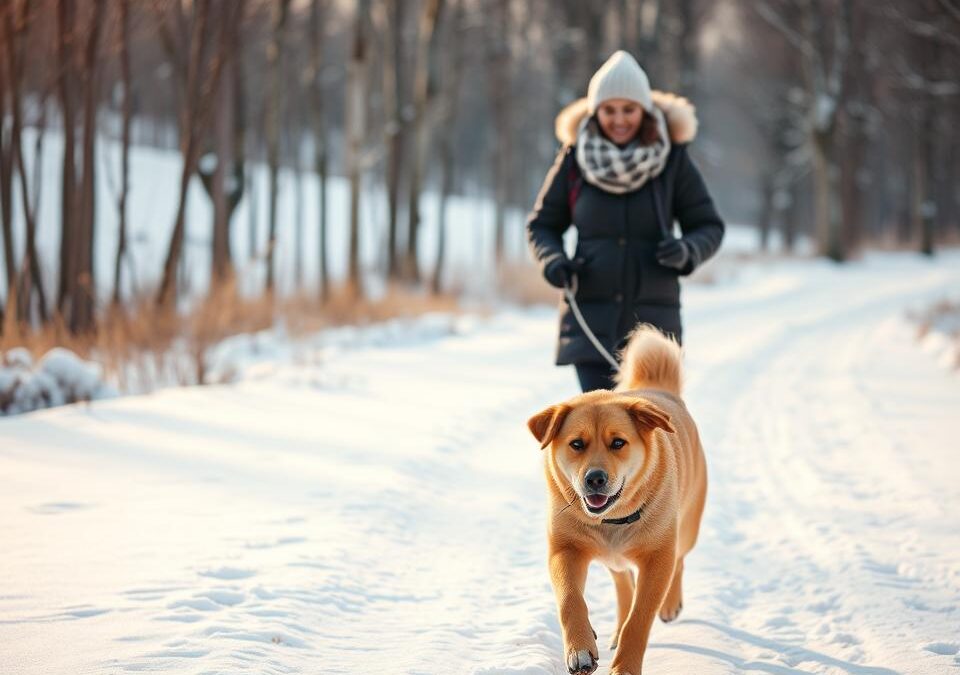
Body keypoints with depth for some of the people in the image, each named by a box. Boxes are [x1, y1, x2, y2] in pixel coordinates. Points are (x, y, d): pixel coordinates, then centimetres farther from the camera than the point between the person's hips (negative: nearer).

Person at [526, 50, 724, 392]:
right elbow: (541, 224, 11)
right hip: (591, 317, 0)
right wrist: (552, 261, -10)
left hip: (652, 323, 1)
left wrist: (687, 251, -16)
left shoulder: (672, 160, -1)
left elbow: (709, 226, 5)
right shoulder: (575, 158, 0)